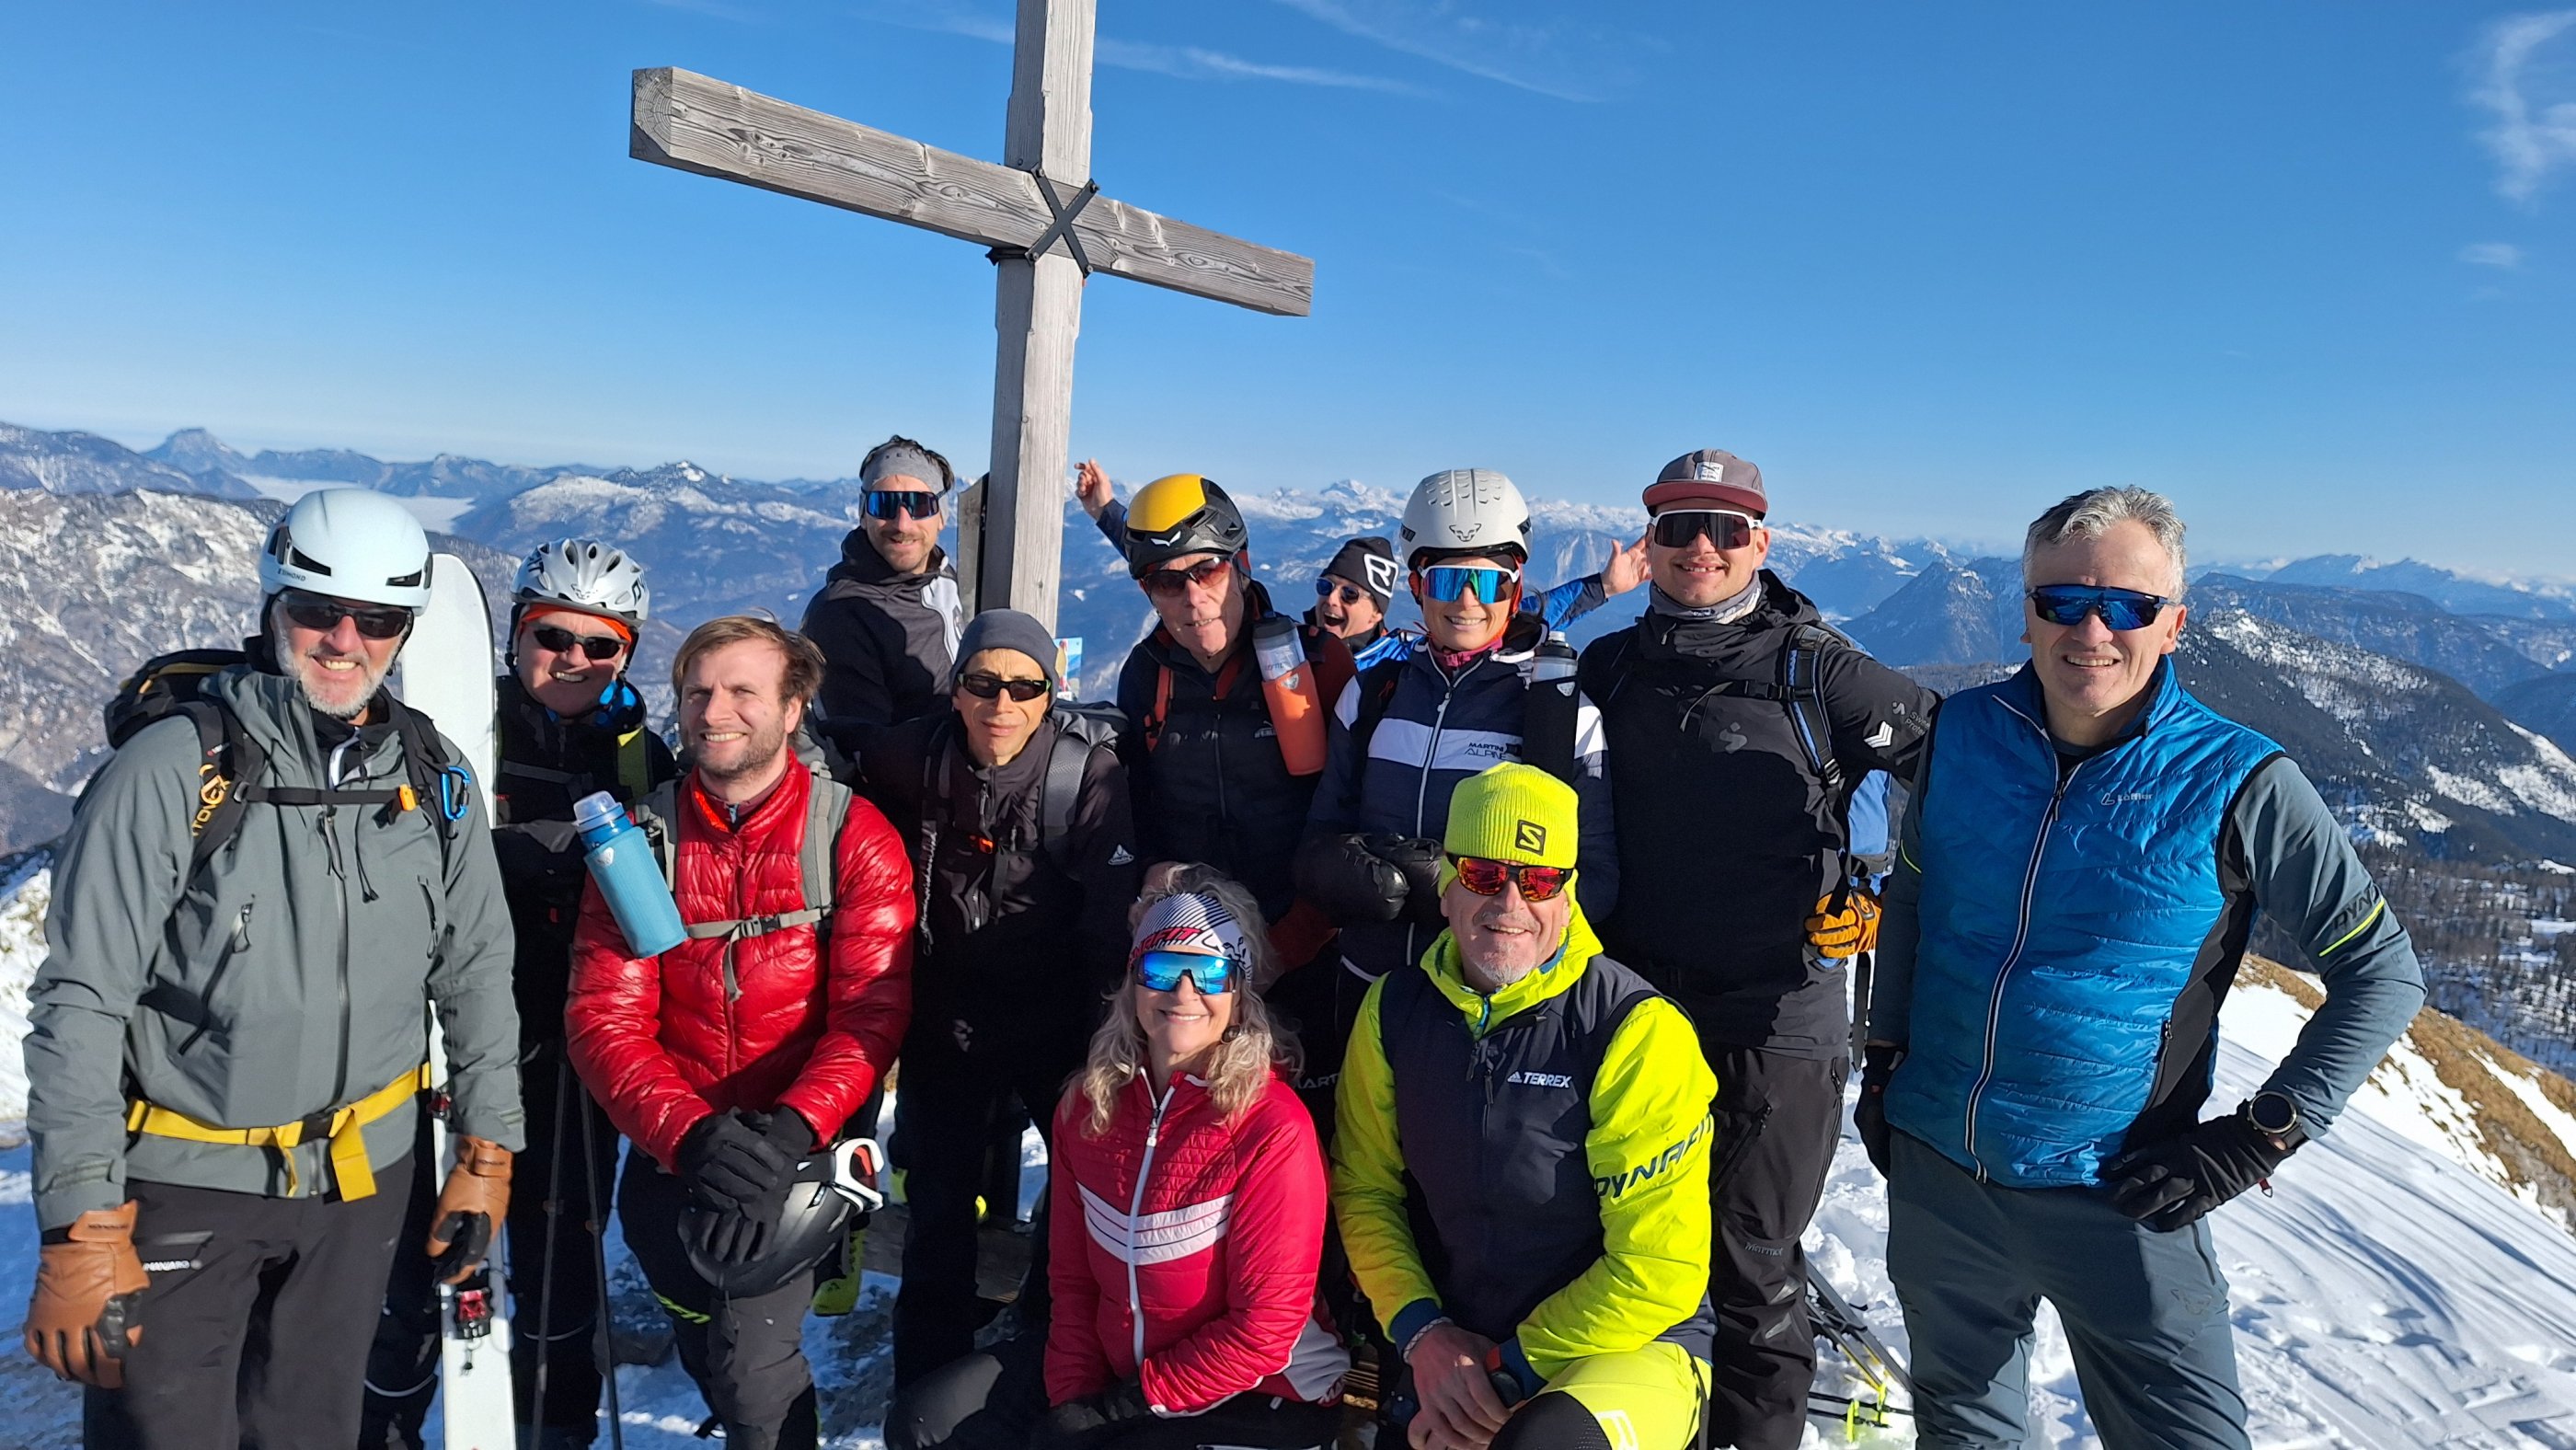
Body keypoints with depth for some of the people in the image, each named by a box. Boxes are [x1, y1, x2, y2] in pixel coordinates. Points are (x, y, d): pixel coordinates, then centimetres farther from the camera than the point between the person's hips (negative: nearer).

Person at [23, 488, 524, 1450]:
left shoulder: (434, 779, -1)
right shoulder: (171, 769, -14)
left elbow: (475, 972, 6)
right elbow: (79, 1004, -12)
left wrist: (486, 1155, 7)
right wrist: (81, 1227, -14)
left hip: (366, 1177, 4)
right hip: (185, 1186, -3)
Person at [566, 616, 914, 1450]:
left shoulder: (854, 836, -11)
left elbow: (872, 1013, -17)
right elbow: (604, 1019, -9)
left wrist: (789, 1131, -32)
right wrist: (689, 1135, -26)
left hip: (800, 1150, -3)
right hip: (670, 1152, 4)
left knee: (750, 1360, -16)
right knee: (705, 1354, 19)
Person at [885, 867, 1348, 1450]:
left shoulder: (1273, 1131, -21)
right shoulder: (1087, 1106, -2)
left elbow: (1263, 1330, -19)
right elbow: (1073, 1276, 5)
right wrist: (1070, 1395, -8)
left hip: (1255, 1394, -6)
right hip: (1109, 1366, 6)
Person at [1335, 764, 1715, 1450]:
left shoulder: (1637, 1032, -18)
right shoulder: (1394, 1010, -3)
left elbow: (1658, 1269, -16)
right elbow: (1364, 1188, 7)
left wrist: (1510, 1370, -13)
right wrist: (1421, 1331, -6)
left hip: (1629, 1345, -4)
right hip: (1454, 1354, 5)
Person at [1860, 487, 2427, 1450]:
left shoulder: (2237, 783, -14)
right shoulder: (1962, 732, -4)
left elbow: (2382, 975, -5)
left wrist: (2258, 1141, -9)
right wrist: (1885, 1059, 9)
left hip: (2113, 1193, -3)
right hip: (1932, 1168, 4)